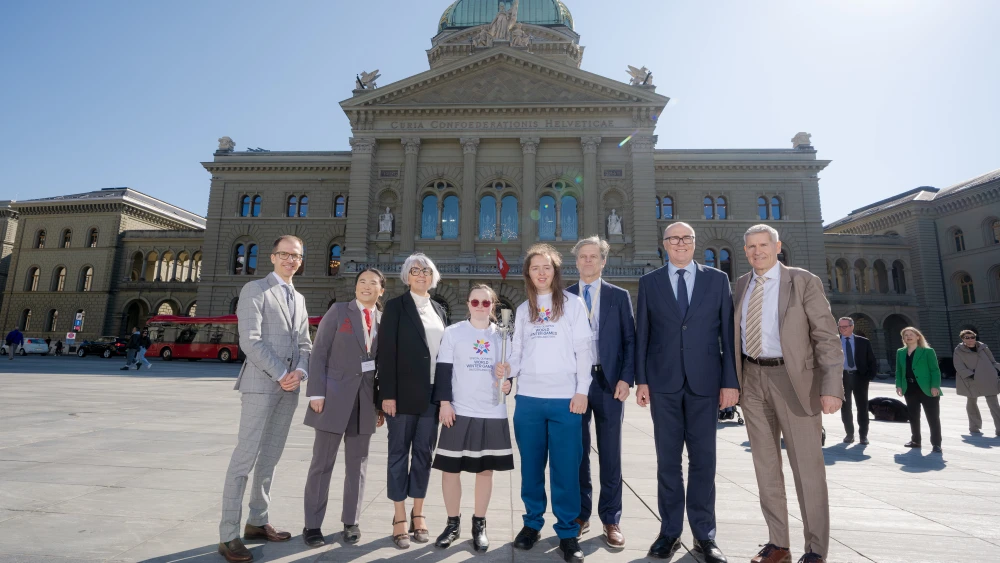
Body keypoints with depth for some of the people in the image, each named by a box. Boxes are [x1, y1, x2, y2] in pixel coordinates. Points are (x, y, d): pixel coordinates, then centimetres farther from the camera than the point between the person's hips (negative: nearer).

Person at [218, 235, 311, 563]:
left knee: (270, 457, 12)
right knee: (245, 457, -5)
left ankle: (257, 522, 23)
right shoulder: (254, 290, -3)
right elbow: (250, 341, -13)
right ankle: (229, 535, 4)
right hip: (261, 384, -6)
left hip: (289, 388, 7)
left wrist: (300, 371, -6)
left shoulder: (299, 299, 17)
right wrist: (281, 374, -14)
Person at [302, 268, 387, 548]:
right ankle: (312, 525, 19)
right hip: (335, 396, -3)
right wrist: (316, 392, -11)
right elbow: (318, 353, -3)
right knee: (322, 462, 5)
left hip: (366, 398, 3)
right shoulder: (339, 311, 0)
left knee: (357, 463, 11)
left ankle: (351, 521, 24)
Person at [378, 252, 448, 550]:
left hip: (432, 394, 5)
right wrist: (387, 394, -14)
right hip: (404, 392, -4)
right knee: (399, 453, 5)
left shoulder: (439, 310, 13)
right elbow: (386, 351, -8)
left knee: (423, 453, 11)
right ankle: (400, 518, 17)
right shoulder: (396, 306, -2)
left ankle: (418, 514, 24)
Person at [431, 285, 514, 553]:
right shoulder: (453, 332, 0)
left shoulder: (502, 335, 6)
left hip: (493, 413, 2)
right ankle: (453, 523, 25)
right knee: (450, 468, 5)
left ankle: (479, 524, 26)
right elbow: (443, 369, -2)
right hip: (460, 411, -1)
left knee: (486, 469, 10)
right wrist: (444, 402, -9)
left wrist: (508, 384, -8)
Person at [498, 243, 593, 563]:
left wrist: (582, 391, -8)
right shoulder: (523, 310, 12)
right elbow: (518, 352, 11)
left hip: (565, 399, -3)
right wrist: (507, 368, -10)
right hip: (528, 399, 3)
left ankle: (568, 533, 18)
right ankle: (532, 524, 28)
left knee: (565, 468, 3)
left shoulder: (573, 304, 2)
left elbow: (584, 349, -1)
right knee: (531, 466, 12)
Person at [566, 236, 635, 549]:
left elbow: (630, 339, 2)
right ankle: (580, 514, 24)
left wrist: (626, 378, -8)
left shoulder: (619, 296, 5)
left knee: (610, 453, 7)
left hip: (609, 381, -1)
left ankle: (611, 520, 19)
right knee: (577, 452, 10)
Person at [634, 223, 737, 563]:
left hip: (704, 380, 0)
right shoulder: (649, 282, 6)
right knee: (668, 460, 8)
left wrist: (730, 381, -2)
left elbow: (728, 332, 3)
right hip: (664, 381, 0)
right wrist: (641, 379, -1)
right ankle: (670, 532, 21)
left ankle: (704, 536, 22)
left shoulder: (717, 279, 6)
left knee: (703, 459, 7)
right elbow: (642, 333, 4)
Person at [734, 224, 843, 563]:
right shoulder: (742, 285, 10)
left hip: (794, 379, -4)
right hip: (753, 380, 5)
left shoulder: (803, 281, -4)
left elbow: (826, 336, -8)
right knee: (766, 465, 11)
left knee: (807, 466, 4)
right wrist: (733, 379, 8)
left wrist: (832, 388, -16)